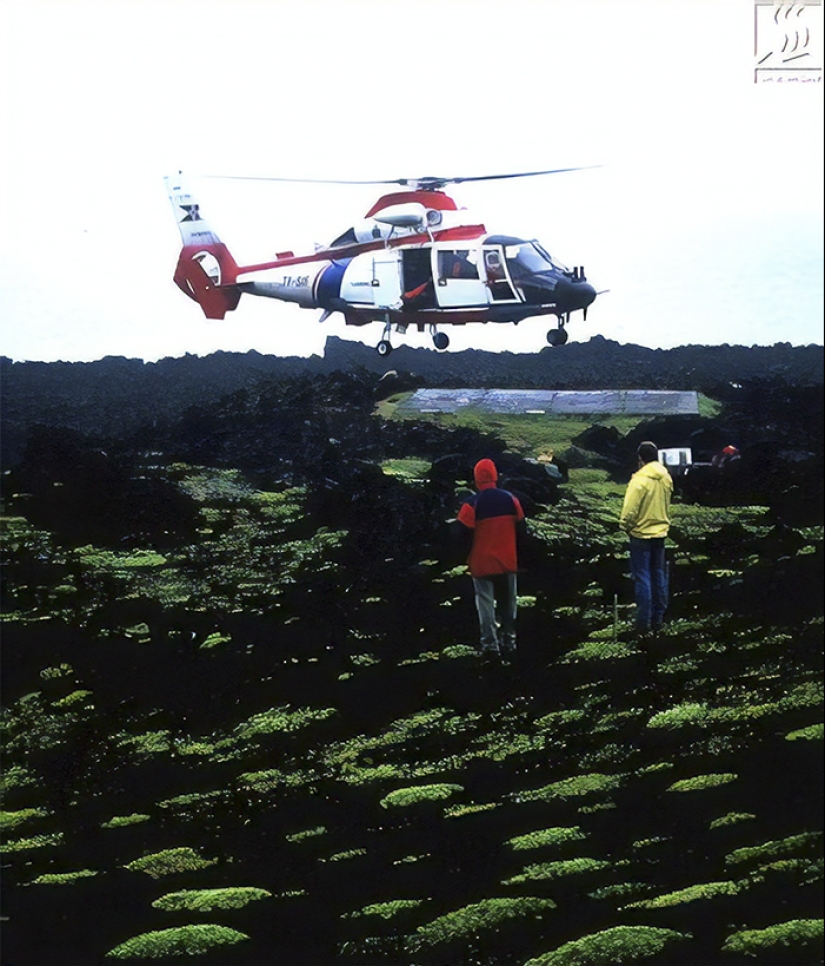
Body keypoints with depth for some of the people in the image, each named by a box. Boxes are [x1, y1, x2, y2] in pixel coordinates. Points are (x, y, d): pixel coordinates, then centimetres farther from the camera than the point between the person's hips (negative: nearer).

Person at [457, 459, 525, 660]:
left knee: (485, 602, 2)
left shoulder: (472, 504, -14)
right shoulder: (511, 499, -2)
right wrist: (519, 557, 16)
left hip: (482, 563, -3)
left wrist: (464, 560, 5)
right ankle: (509, 641, 17)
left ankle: (490, 643, -6)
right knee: (507, 602, 14)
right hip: (508, 561, 3)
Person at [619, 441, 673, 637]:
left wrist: (625, 526, -3)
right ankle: (658, 620, 20)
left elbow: (630, 509, -18)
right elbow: (667, 504, 9)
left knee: (642, 579, -2)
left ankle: (644, 625, -1)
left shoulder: (640, 480, -21)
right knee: (658, 576, 13)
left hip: (641, 534, -6)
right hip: (660, 532, 6)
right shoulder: (666, 478, -1)